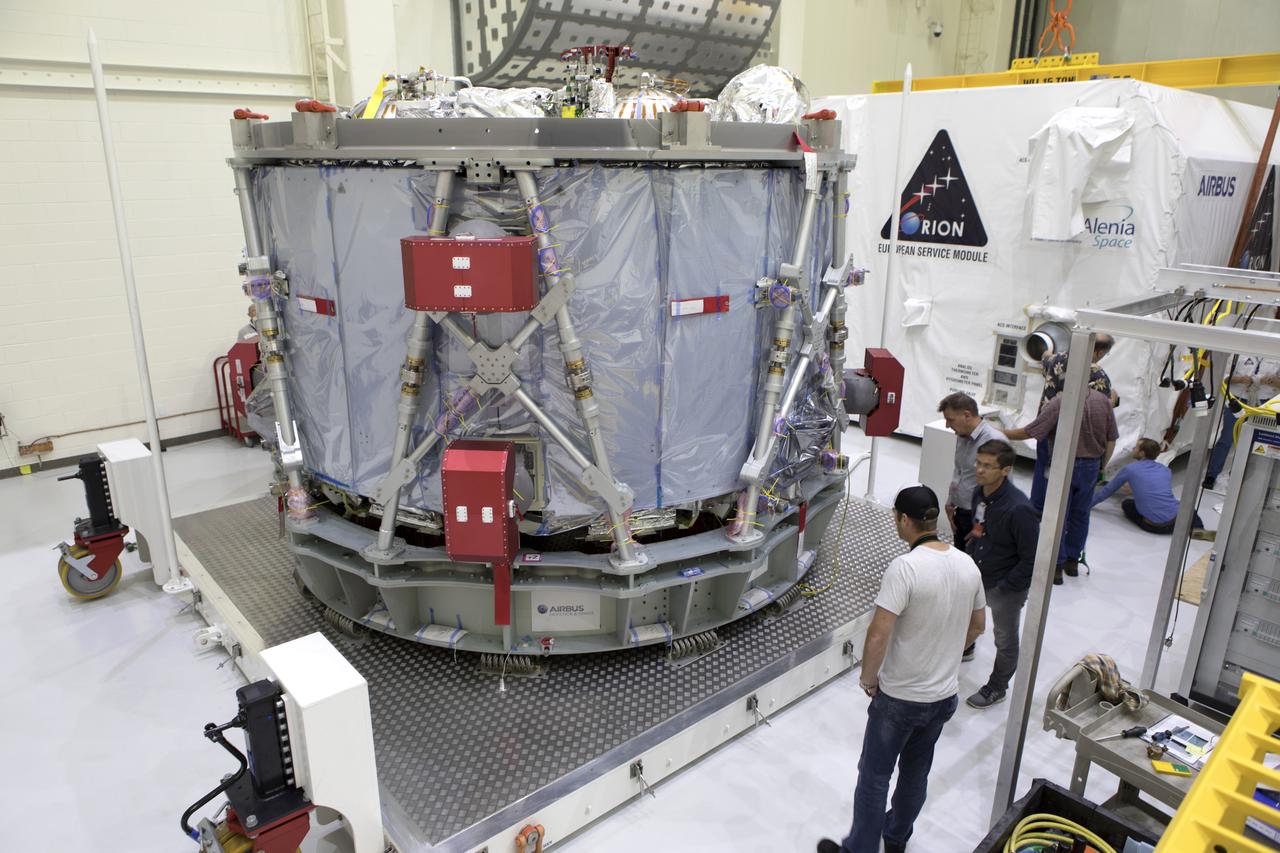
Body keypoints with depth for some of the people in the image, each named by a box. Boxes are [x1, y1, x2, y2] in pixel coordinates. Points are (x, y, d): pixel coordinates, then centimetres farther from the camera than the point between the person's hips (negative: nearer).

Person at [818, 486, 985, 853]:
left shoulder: (905, 567, -26)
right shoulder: (968, 565, -4)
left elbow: (878, 636, -28)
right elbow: (977, 625, 11)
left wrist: (868, 679, -11)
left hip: (900, 697, -7)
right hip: (945, 695, 7)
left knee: (874, 776, 11)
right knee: (916, 772, 24)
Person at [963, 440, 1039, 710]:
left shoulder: (1018, 509, -31)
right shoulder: (979, 493, -8)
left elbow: (1032, 558, -25)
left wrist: (1006, 586, -18)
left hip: (1006, 587, -6)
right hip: (976, 577, 6)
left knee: (1005, 640, 17)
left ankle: (996, 688, 37)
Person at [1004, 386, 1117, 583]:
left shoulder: (1059, 402, -20)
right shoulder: (1104, 401, -2)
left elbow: (1029, 432, -21)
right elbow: (1111, 440, 4)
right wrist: (1102, 466, 15)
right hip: (1092, 466, 5)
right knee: (1080, 514, 17)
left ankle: (1056, 566, 10)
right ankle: (1072, 561, 29)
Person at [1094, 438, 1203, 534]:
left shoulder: (1129, 469, 3)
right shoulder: (1166, 470, 15)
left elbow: (1108, 490, 14)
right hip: (1176, 521, 3)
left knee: (1126, 503, 24)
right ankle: (1195, 528, 10)